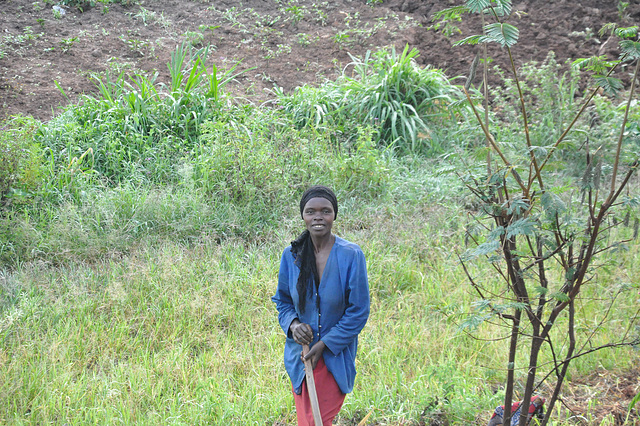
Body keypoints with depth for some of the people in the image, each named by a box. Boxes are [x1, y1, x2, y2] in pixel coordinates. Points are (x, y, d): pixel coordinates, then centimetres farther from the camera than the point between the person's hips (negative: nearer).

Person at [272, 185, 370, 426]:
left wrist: (324, 345, -13)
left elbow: (358, 313, -9)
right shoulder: (291, 255, -3)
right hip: (300, 355, 3)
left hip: (335, 357, -3)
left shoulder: (351, 255, -12)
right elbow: (282, 300, 11)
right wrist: (292, 324, -11)